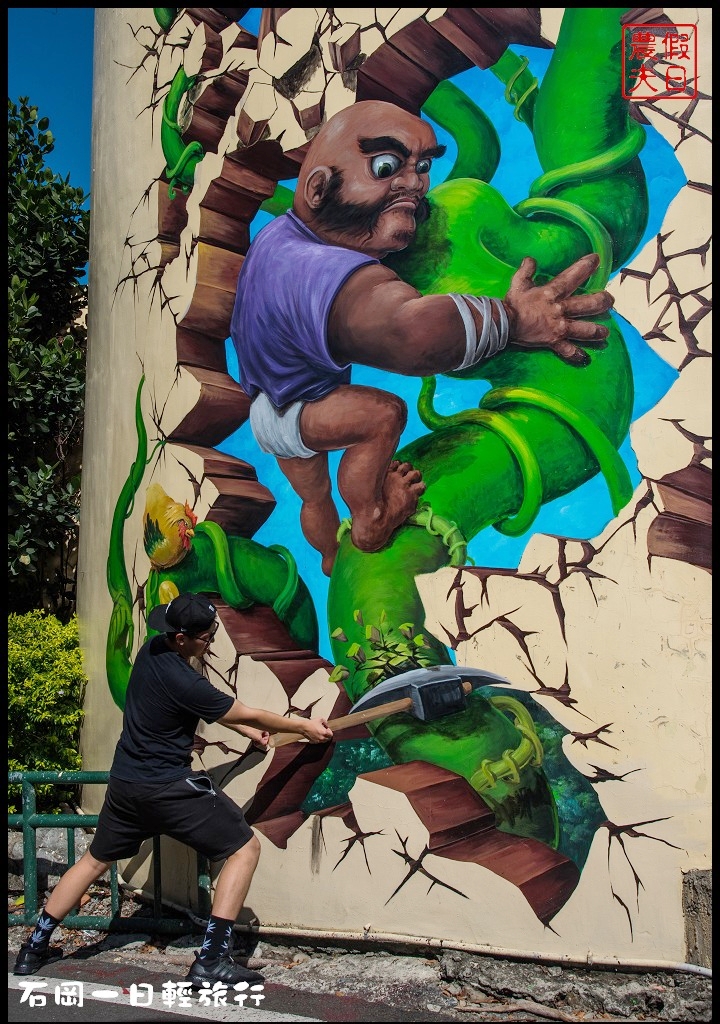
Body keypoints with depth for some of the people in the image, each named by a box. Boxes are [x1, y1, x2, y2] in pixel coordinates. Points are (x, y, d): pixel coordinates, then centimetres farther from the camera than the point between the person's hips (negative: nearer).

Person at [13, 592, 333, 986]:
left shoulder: (151, 649, 1)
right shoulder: (182, 681, -24)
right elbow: (247, 715, -12)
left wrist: (248, 731, 13)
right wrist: (302, 726, 1)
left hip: (124, 783, 8)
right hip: (168, 788, -8)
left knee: (95, 860, 26)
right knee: (245, 847, 0)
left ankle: (34, 948, 33)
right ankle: (211, 961, -3)